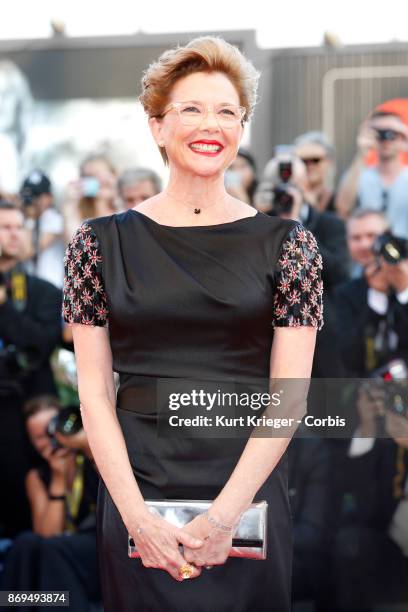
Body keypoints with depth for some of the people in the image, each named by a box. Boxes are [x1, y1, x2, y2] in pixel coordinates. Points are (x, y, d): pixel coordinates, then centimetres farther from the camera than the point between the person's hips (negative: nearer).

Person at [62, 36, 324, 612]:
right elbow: (94, 393, 0)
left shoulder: (287, 244, 1)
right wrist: (137, 516, -11)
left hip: (249, 490, 0)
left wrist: (224, 515, -13)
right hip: (135, 488, 0)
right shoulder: (102, 242, 2)